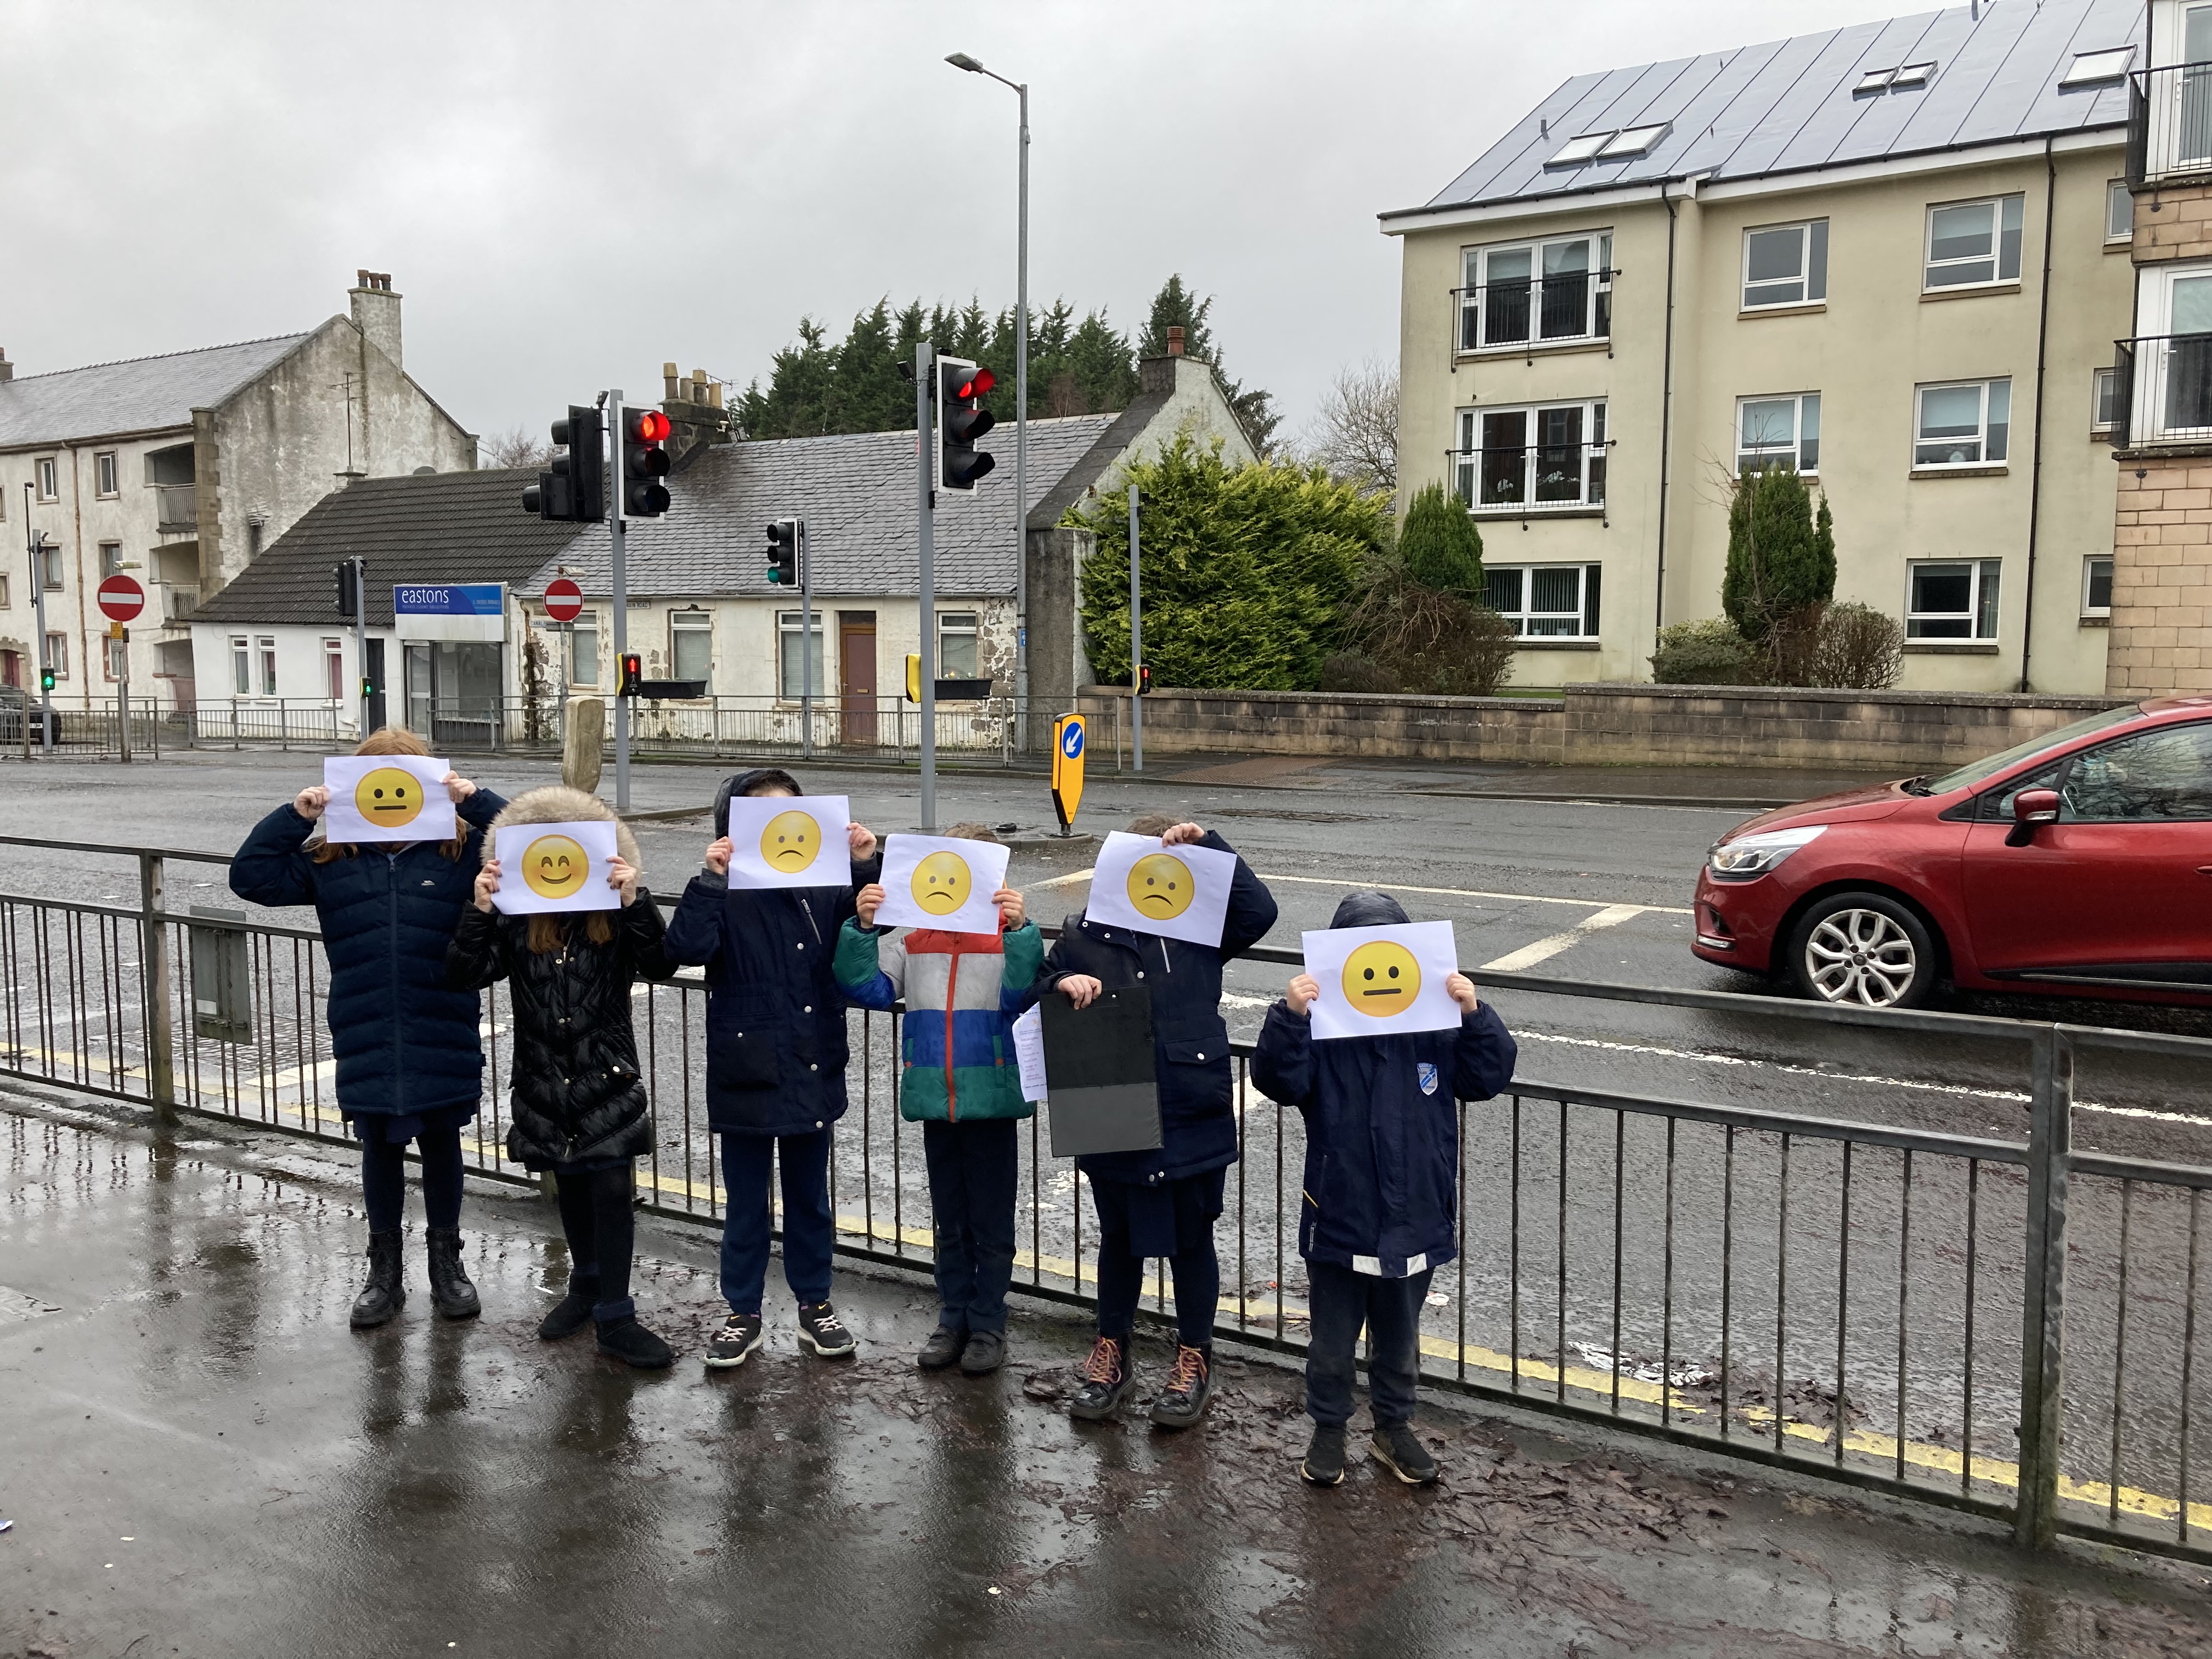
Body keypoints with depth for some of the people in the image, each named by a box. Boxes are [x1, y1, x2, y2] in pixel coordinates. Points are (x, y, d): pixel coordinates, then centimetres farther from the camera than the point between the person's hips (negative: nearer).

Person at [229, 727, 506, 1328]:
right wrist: (293, 816, -6)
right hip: (367, 1044, 2)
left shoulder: (461, 850, -4)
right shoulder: (330, 859, 3)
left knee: (441, 1145, 14)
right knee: (380, 1149, 15)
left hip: (443, 1041, -1)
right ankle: (385, 1271, 32)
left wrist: (477, 800, -16)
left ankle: (446, 1263, 32)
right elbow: (250, 875, 5)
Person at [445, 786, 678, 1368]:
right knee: (571, 1188, 17)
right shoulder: (515, 922, 0)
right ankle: (586, 1286, 37)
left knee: (611, 1189, -6)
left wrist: (635, 902, -28)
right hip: (544, 1080, 3)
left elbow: (659, 965, -18)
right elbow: (463, 976, -9)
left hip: (608, 1078, -3)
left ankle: (615, 1317, 0)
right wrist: (479, 910, -19)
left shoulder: (616, 918, -5)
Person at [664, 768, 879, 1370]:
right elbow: (686, 947, -24)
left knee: (810, 1198, 17)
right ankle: (743, 1313, 27)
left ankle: (814, 1305, 32)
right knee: (745, 1203, 12)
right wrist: (711, 877, -29)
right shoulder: (725, 895, -9)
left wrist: (867, 866, -11)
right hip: (746, 1076, -3)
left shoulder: (822, 889, 0)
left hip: (812, 1074, 3)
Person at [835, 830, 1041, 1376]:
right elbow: (867, 987, -1)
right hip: (935, 1104, 4)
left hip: (991, 1100, -3)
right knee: (950, 1222, 17)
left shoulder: (1008, 937, -5)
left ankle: (988, 1325, 21)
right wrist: (862, 930, -13)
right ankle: (953, 1320, 29)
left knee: (991, 1223, 8)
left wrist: (1019, 929, -29)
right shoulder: (914, 941, 5)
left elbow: (1021, 995, -19)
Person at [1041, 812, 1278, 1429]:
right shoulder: (1083, 933, -1)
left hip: (1192, 1122, -1)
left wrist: (1206, 843, -20)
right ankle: (1112, 1353, 38)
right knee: (1119, 1239, 19)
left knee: (1191, 1240, 14)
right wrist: (1063, 983, -16)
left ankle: (1194, 1360, 33)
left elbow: (1259, 910, -17)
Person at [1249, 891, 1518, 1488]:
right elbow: (1278, 1079, -22)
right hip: (1339, 1221, -2)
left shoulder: (1432, 1026, -2)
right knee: (1332, 1341, 14)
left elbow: (1489, 1075, -4)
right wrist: (1290, 1016, -36)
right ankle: (1328, 1430, 33)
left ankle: (1394, 1428, 39)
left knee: (1399, 1341, 21)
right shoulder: (1320, 1026, -10)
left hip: (1414, 1222, 3)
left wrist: (1475, 1015, -18)